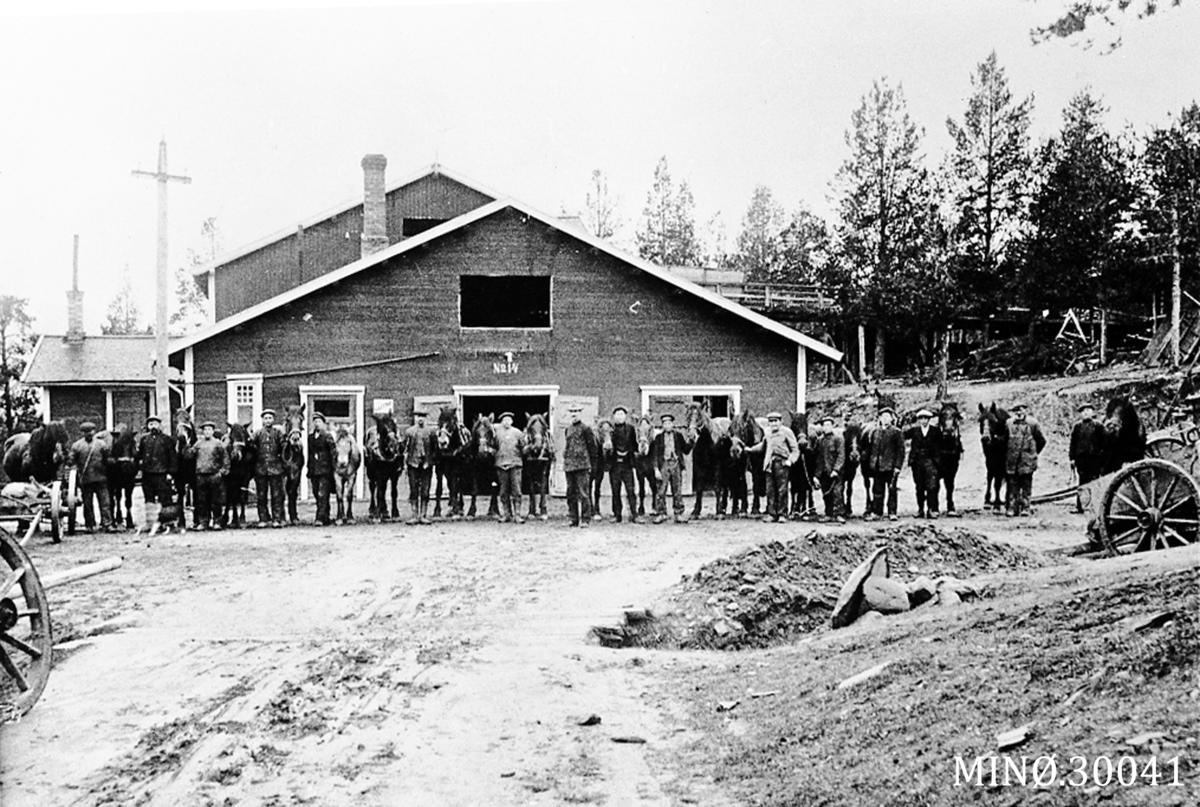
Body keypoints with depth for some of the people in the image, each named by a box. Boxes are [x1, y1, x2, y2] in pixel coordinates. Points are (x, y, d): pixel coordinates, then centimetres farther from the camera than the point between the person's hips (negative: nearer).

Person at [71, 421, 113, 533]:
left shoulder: (101, 444, 5)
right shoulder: (77, 445, 5)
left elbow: (107, 460, 7)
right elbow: (72, 462, 7)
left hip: (101, 478, 0)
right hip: (85, 479, 0)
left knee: (104, 502, -5)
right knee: (87, 503, 6)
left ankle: (107, 524, -6)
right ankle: (90, 525, 14)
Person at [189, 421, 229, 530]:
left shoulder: (218, 444, 5)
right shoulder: (198, 443, 12)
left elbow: (225, 458, 2)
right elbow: (189, 455, 8)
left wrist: (223, 471, -7)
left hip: (215, 475, -2)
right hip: (201, 475, 2)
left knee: (216, 500, 0)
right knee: (201, 501, 3)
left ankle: (217, 521, 7)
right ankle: (203, 522, 9)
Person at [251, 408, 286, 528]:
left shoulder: (278, 433, 5)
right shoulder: (258, 433, 7)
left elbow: (283, 447, 2)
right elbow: (251, 444, 0)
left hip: (275, 467, -1)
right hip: (260, 468, 1)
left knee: (276, 495, -2)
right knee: (261, 495, 5)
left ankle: (277, 519, 0)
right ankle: (263, 519, 12)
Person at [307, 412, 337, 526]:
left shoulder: (327, 436, -1)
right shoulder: (310, 437, 15)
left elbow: (334, 451, -5)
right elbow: (309, 455, 18)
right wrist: (309, 474, 17)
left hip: (325, 471, -6)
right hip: (314, 472, 6)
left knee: (323, 495, -12)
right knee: (317, 495, 6)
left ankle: (321, 518, -15)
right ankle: (326, 519, 13)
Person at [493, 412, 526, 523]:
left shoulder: (517, 432, 6)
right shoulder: (497, 431, 7)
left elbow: (523, 448, 10)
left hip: (515, 464, -1)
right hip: (501, 464, 1)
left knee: (516, 490, -6)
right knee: (504, 491, 5)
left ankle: (517, 514, -4)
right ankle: (506, 514, 12)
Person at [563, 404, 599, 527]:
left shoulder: (586, 428, -2)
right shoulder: (568, 429, 16)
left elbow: (593, 446, -1)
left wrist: (589, 462, 0)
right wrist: (565, 459, 15)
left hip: (582, 466, -6)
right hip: (569, 465, 6)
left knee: (583, 493, -7)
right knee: (571, 494, 7)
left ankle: (585, 520, -5)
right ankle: (574, 519, 13)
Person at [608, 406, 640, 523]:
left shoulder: (630, 428, 9)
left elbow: (634, 444, 13)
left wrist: (633, 452, -4)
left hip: (627, 464, 0)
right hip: (614, 464, 0)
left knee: (630, 490, -7)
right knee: (615, 491, 3)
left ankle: (634, 515, -5)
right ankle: (617, 515, 10)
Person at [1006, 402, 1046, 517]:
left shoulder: (1032, 423, -1)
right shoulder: (1009, 423, 4)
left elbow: (1041, 441, 7)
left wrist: (1034, 453, 8)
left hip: (1027, 459, -2)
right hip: (1012, 459, 2)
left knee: (1026, 483, 1)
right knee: (1012, 483, 1)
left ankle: (1025, 507, 6)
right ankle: (1012, 507, 4)